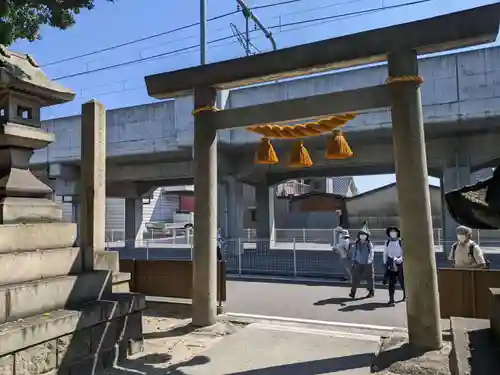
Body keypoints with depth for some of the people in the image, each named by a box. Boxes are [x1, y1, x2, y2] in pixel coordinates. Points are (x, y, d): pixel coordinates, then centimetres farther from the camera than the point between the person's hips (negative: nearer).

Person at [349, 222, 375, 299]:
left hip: (367, 264, -2)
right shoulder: (356, 244, 4)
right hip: (358, 264, 2)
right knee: (355, 278, -2)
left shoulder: (369, 244, -5)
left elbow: (372, 253, -10)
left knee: (369, 278, 9)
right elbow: (354, 253, 10)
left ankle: (371, 292, 25)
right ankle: (353, 292, 4)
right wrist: (354, 261, 7)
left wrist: (370, 260, -26)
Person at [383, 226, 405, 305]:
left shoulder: (401, 242, -7)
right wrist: (385, 262, 6)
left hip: (399, 262, -2)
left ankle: (405, 294, 37)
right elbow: (385, 253, 10)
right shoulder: (387, 242, 4)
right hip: (390, 263, 2)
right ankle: (391, 299, 2)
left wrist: (400, 259, -22)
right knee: (391, 281, -1)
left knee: (402, 280, 11)